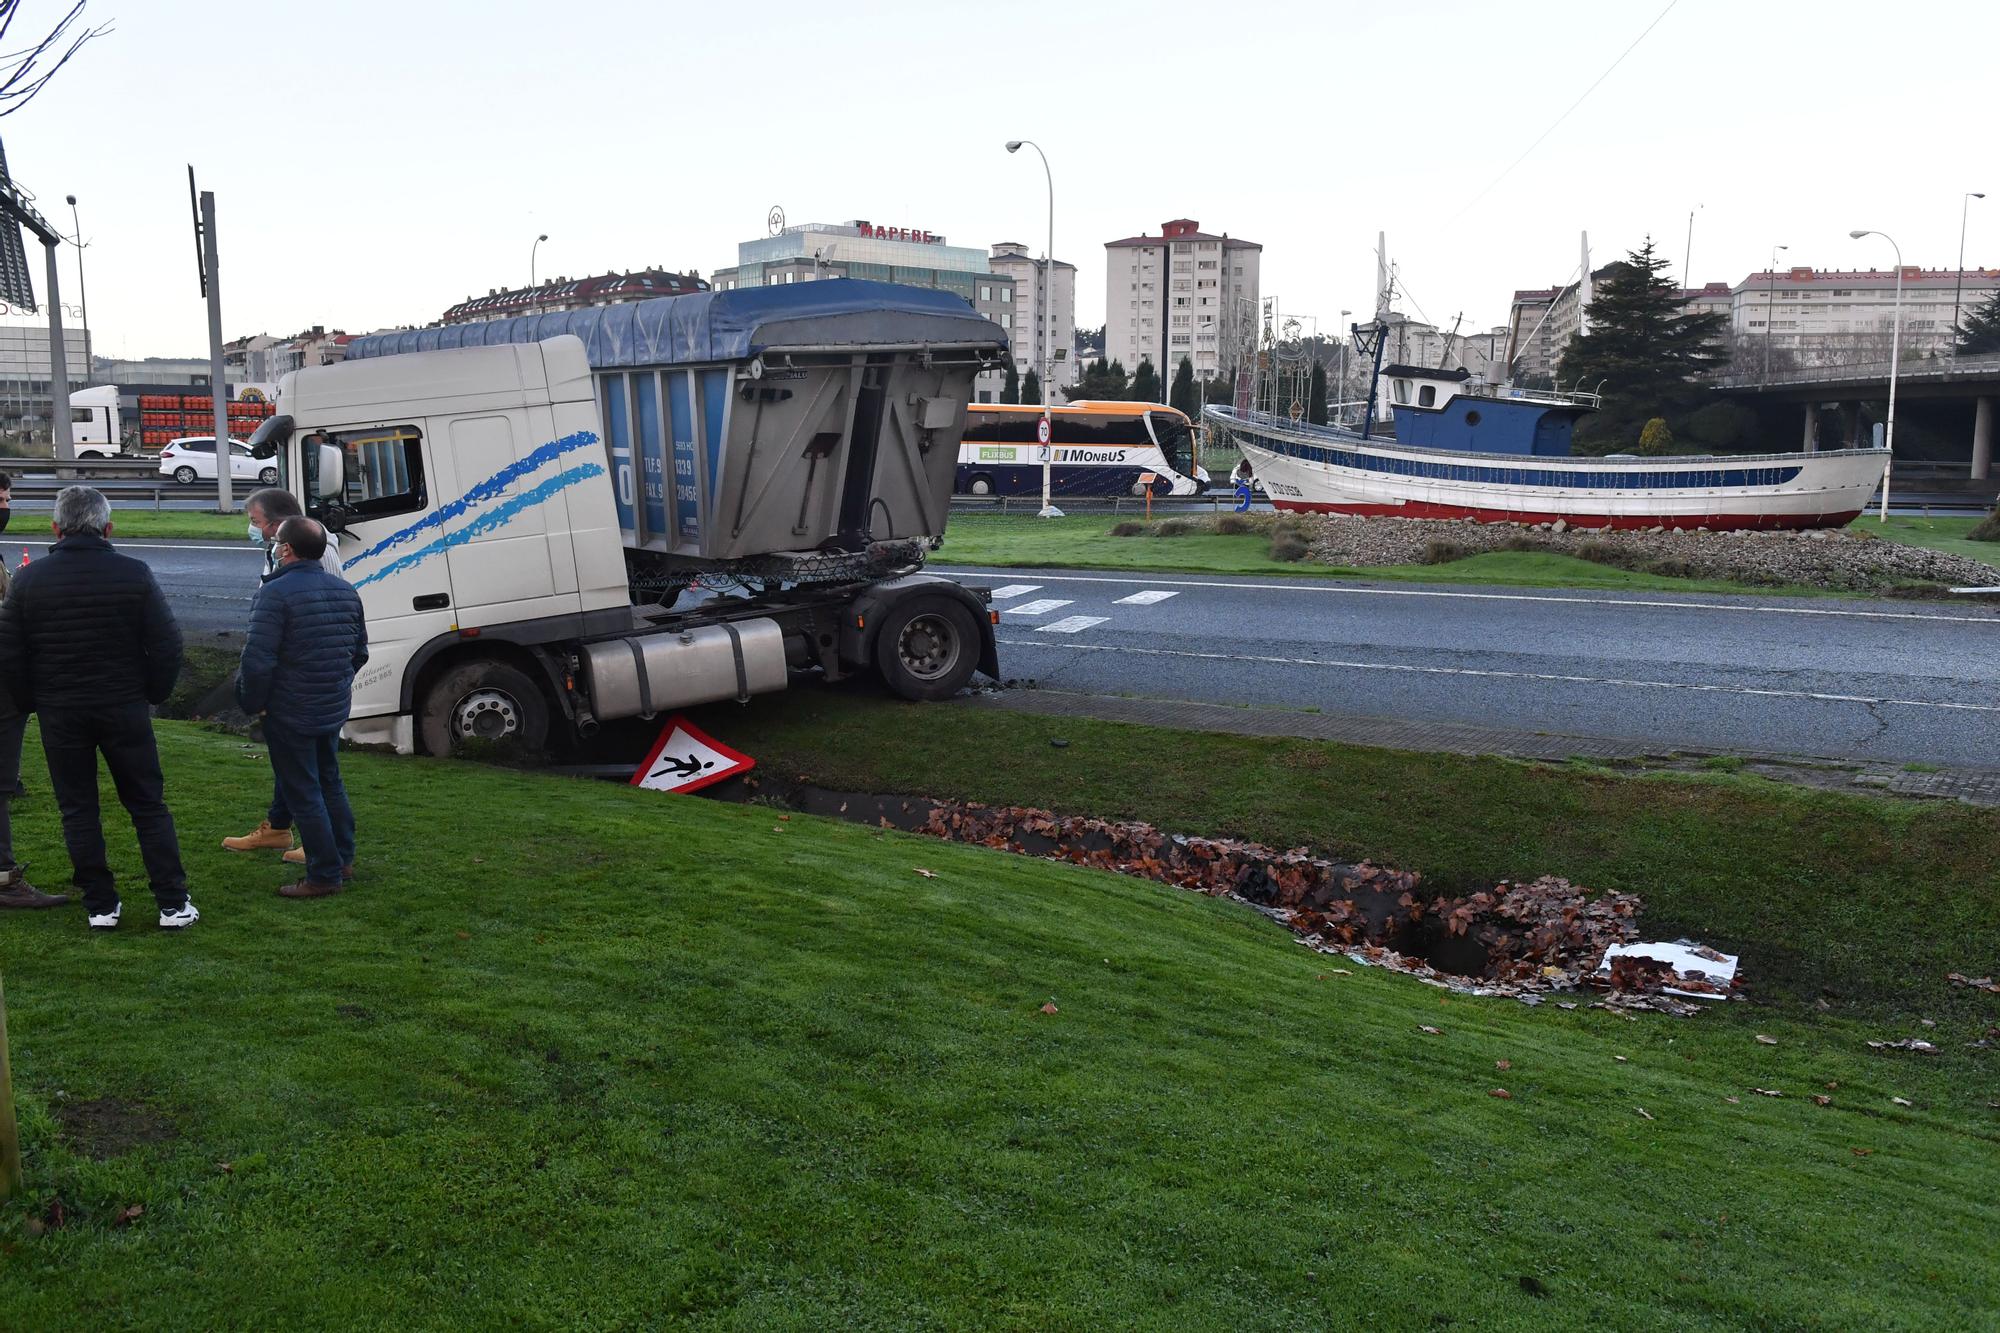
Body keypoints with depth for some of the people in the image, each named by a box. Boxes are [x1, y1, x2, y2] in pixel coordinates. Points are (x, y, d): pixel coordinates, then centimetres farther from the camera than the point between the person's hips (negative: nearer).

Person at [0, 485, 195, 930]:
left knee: (77, 809, 11)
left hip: (59, 713, 1)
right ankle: (174, 905, 7)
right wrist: (153, 694, 7)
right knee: (148, 806, 7)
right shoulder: (134, 575, -7)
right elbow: (167, 644, -7)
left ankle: (100, 906, 14)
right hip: (125, 710, 0)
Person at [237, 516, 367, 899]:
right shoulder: (346, 591, 7)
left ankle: (324, 875, 7)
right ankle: (343, 860, 31)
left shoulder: (276, 593, -18)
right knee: (329, 782, 22)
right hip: (335, 709, 8)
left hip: (290, 713, -8)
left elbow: (258, 659, -22)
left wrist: (252, 704, -8)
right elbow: (360, 652, 15)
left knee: (302, 793, 2)